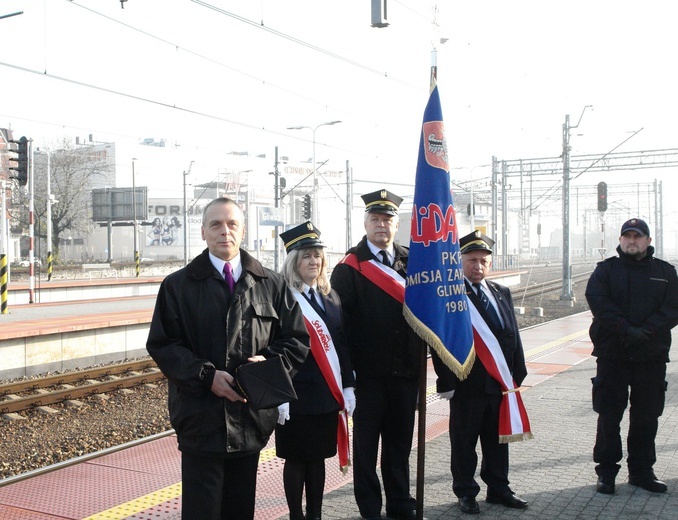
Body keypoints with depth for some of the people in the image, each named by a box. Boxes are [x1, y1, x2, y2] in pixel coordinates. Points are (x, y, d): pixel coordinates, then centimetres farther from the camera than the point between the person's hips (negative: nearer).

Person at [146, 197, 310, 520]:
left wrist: (272, 363, -12)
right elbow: (162, 344, -3)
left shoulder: (271, 284, 8)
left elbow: (297, 338, 9)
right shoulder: (178, 286, 2)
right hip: (201, 417, -2)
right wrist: (206, 376, -16)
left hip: (252, 417, 3)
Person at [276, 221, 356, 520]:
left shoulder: (330, 297, 10)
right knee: (295, 459, 6)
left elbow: (342, 344, 11)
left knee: (318, 457, 14)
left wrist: (348, 386, 7)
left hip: (328, 394, 5)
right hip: (296, 395, -5)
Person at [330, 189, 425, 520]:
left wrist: (421, 355, -1)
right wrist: (347, 367, -12)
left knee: (400, 442, 15)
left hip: (406, 370, 4)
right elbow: (339, 319, -8)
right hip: (369, 372, -4)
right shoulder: (349, 268, -4)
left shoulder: (411, 261, 9)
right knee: (366, 443, 7)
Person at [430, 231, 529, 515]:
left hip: (500, 381, 6)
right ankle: (465, 492, 23)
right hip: (467, 383, -6)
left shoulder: (502, 293, 11)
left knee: (497, 438, 17)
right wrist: (446, 381, -15)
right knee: (464, 441, 8)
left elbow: (513, 334, 12)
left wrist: (517, 373, 8)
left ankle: (498, 488, 31)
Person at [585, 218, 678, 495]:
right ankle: (606, 470, 14)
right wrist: (626, 330, -20)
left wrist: (645, 332, -17)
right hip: (612, 354, -1)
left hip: (652, 356, 2)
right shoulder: (606, 269, 4)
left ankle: (641, 470, 23)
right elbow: (598, 302, -10)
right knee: (609, 415, 3)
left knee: (646, 416, 9)